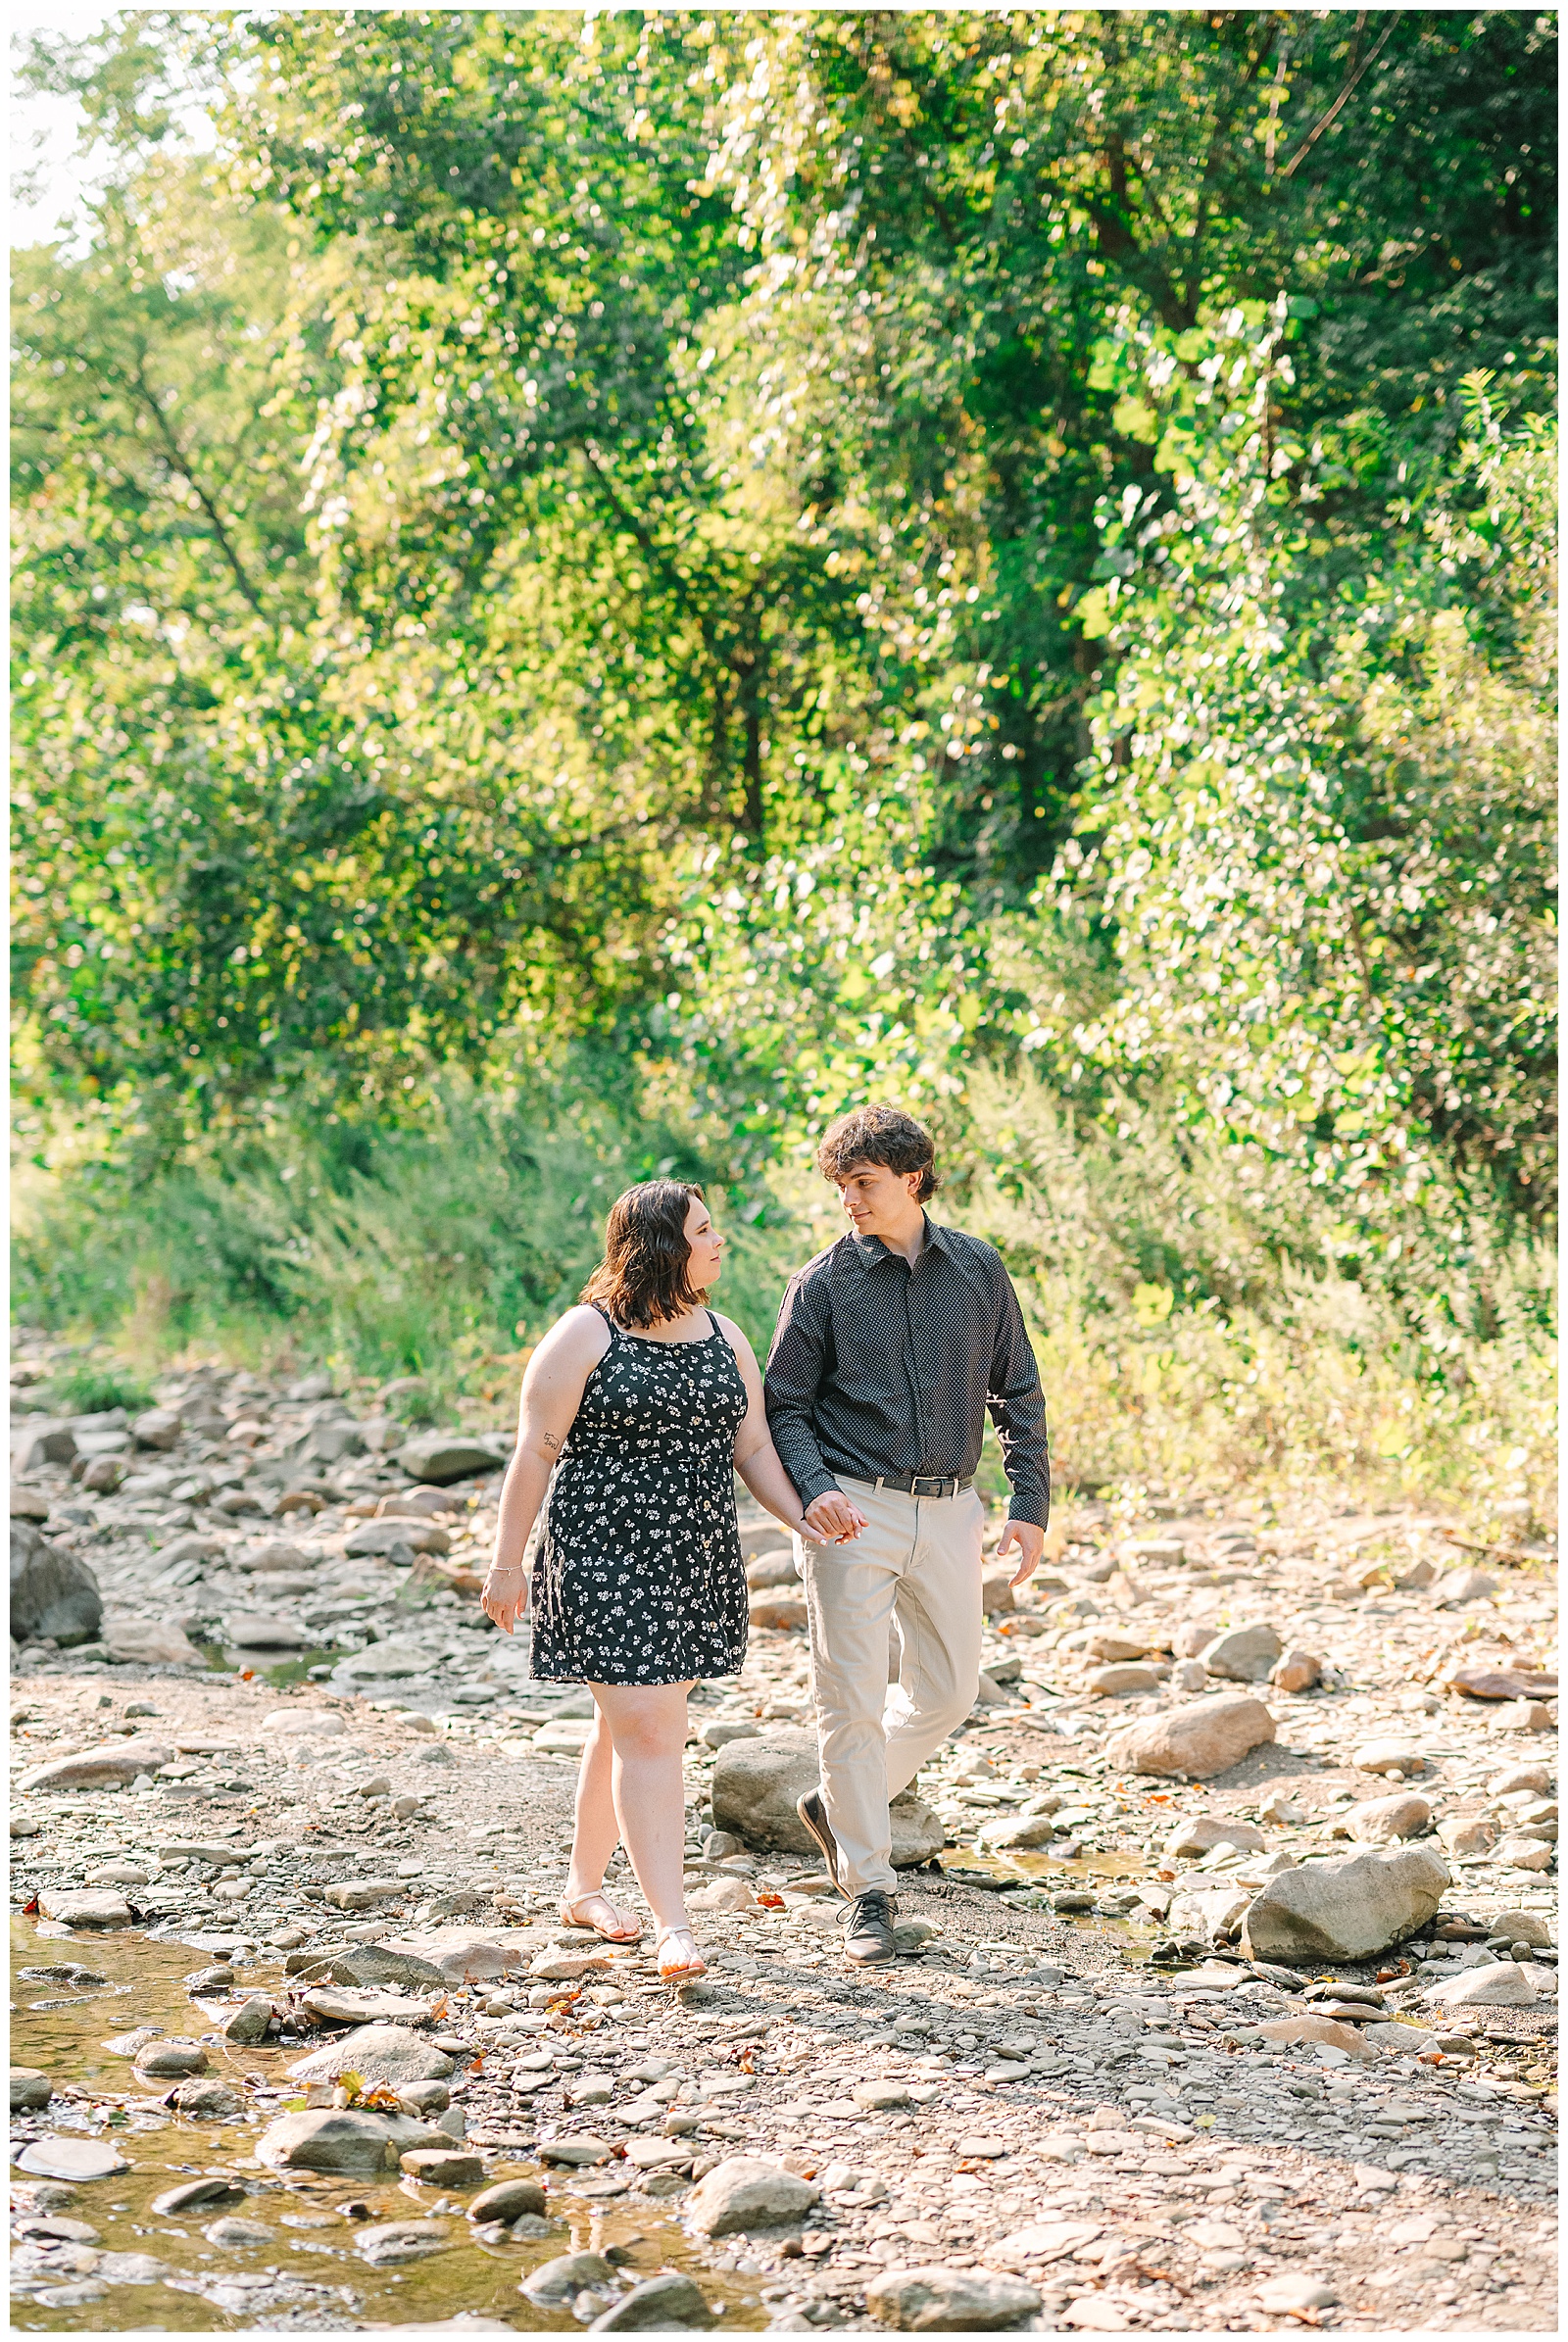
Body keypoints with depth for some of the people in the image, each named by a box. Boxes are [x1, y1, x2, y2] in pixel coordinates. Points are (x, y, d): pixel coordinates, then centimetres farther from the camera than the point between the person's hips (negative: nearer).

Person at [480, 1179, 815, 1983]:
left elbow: (752, 1448, 11)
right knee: (648, 1732, -12)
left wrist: (806, 1522, -3)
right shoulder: (585, 1336, -9)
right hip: (605, 1556, -6)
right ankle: (673, 1927, -13)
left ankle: (583, 1886, 30)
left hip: (697, 1557, 6)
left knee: (629, 1724, 15)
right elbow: (535, 1451, -8)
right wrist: (506, 1563, -8)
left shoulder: (724, 1338, 9)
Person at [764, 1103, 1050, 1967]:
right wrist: (813, 1490, -18)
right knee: (852, 1698, -4)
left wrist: (1030, 1504, 2)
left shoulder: (978, 1271, 5)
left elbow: (1017, 1394, 10)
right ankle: (866, 1887, 5)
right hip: (854, 1510, -3)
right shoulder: (823, 1285, -3)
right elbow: (783, 1407, 0)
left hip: (948, 1511, 4)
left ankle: (839, 1804, 32)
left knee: (948, 1690, 10)